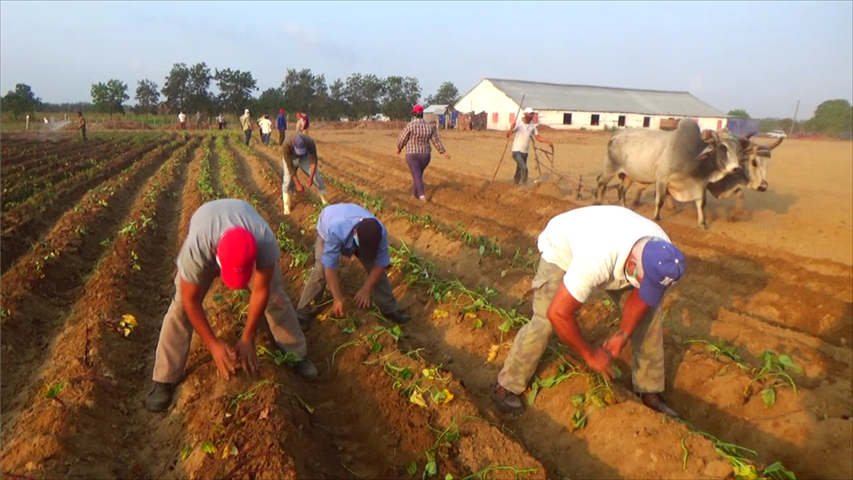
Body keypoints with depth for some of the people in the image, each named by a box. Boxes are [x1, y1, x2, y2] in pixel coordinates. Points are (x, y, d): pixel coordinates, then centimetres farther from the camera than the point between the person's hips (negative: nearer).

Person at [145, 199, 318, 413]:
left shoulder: (266, 241, -44)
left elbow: (261, 291, -28)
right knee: (181, 306, -10)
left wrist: (247, 338, -21)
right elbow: (190, 301, -29)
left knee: (275, 296, -1)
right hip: (205, 236, -1)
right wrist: (214, 344, -27)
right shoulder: (196, 248, -46)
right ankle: (164, 380, 3)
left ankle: (297, 355, 20)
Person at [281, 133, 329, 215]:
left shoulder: (310, 142, -37)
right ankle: (286, 206, -5)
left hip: (305, 158, 2)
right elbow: (290, 167, -35)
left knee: (317, 177, -5)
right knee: (288, 180, -16)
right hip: (290, 159, -2)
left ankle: (324, 201, 12)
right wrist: (297, 184, -35)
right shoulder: (286, 146, -41)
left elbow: (314, 160, -26)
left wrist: (311, 177, -33)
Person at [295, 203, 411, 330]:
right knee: (320, 271, -18)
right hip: (327, 230, -3)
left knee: (376, 268, -4)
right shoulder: (335, 231, -49)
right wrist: (337, 298, -37)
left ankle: (389, 309, 13)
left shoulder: (380, 232, -38)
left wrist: (366, 289, -26)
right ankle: (303, 313, -1)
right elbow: (330, 266, -40)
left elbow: (381, 263, -24)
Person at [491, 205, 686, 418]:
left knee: (649, 310, -2)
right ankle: (506, 388, 1)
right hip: (562, 248, -5)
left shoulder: (661, 254, -29)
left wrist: (623, 335, -20)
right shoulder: (597, 261, -48)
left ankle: (649, 391, 14)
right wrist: (590, 354, -28)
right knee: (544, 321, -18)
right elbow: (558, 313, -42)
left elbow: (642, 296, -9)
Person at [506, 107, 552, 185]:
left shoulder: (532, 126, 5)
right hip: (517, 150, -6)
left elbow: (538, 137, 11)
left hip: (524, 152, 6)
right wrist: (511, 128, -36)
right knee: (524, 168, -21)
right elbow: (507, 135, -15)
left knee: (519, 170, 13)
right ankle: (524, 185, -13)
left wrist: (548, 141, -4)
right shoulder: (518, 123, -10)